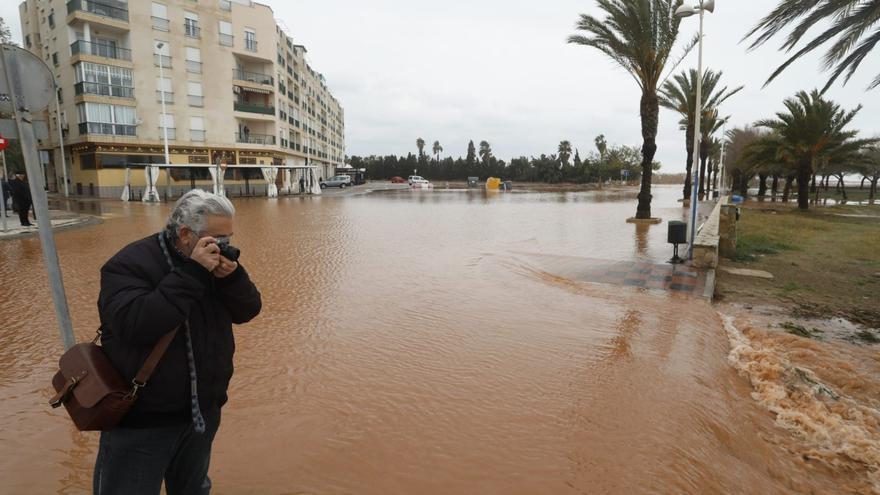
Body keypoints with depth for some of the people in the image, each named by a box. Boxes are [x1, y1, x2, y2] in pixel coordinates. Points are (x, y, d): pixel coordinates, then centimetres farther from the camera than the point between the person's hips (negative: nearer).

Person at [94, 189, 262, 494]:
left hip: (203, 413, 6)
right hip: (140, 422, -6)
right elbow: (134, 326, -33)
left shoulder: (215, 263, 0)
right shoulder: (130, 264, -19)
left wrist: (232, 276, -21)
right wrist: (190, 274, -34)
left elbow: (247, 311, -2)